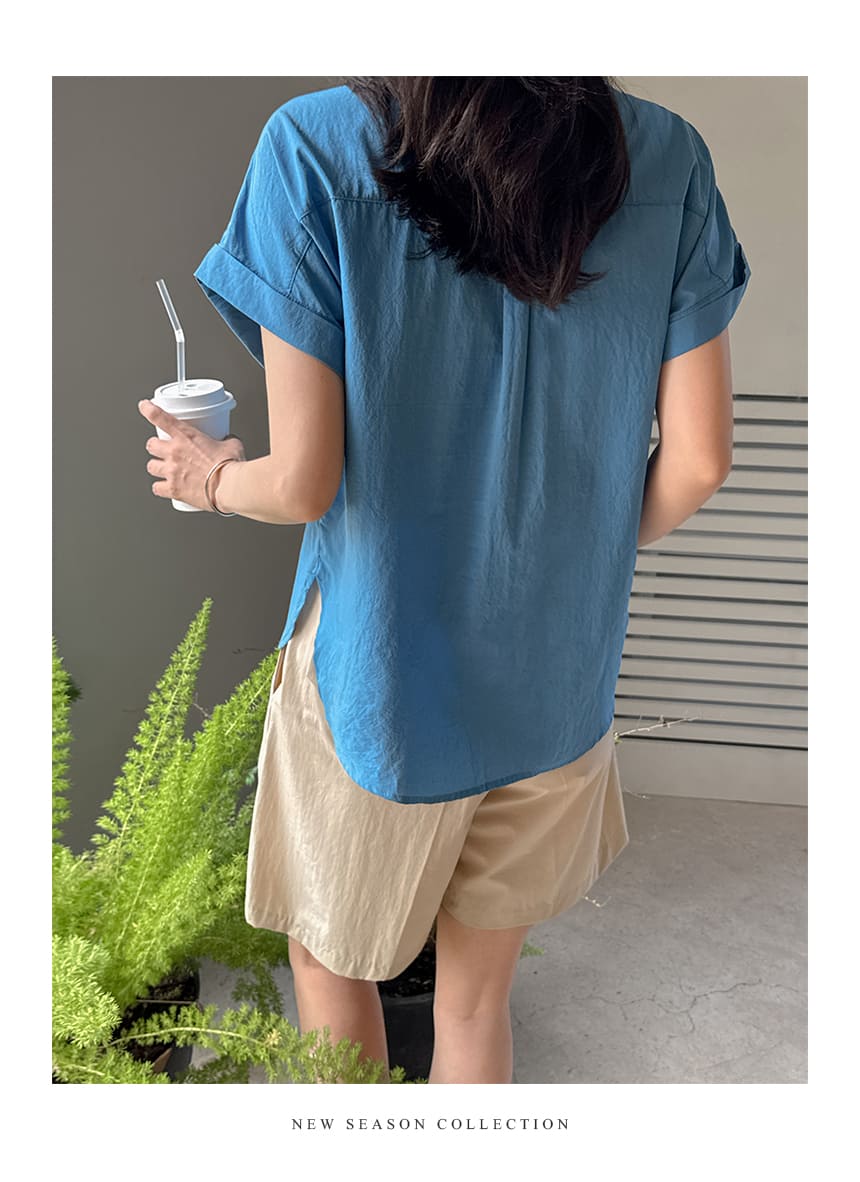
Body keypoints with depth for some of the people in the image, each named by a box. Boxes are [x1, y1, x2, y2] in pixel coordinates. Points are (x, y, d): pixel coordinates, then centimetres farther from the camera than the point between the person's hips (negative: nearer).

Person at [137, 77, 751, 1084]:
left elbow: (303, 484, -18)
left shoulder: (315, 147, -17)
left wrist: (211, 480, 5)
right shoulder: (667, 160, -8)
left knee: (329, 961, 26)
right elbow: (695, 460, -6)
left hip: (374, 671, -3)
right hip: (560, 680, 3)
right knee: (477, 997, 24)